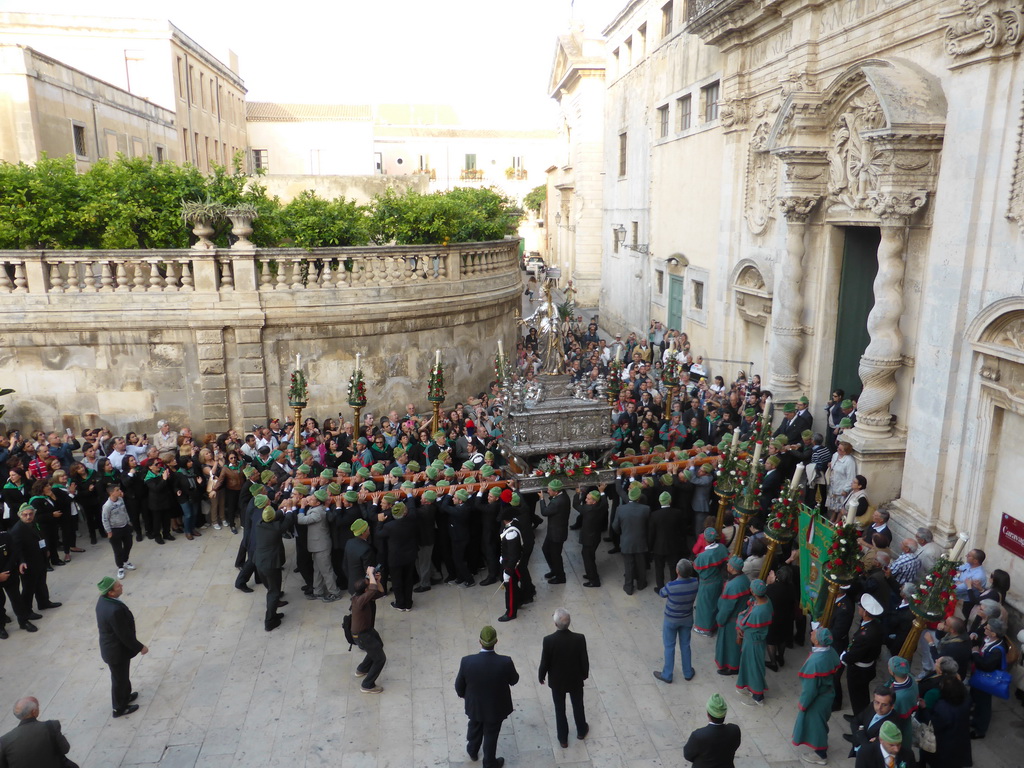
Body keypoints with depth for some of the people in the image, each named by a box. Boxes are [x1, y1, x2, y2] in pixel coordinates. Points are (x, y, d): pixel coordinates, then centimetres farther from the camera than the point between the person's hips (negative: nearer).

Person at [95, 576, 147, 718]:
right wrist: (140, 647, -15)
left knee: (122, 675, 30)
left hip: (109, 646, 8)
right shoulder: (115, 610, -39)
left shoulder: (103, 600, -10)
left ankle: (125, 696, 51)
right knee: (119, 678, 15)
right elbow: (124, 634, -28)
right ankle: (119, 708, 36)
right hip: (117, 650, -8)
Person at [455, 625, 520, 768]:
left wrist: (464, 695, 11)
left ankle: (473, 752, 59)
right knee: (491, 736, 24)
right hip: (496, 708, -2)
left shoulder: (467, 661, -29)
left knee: (475, 729, 32)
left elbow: (459, 686, -12)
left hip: (474, 706, 2)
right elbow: (514, 681, -11)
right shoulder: (505, 662, -32)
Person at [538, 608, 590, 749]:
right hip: (576, 679, 1)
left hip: (557, 681, -1)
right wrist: (585, 674, 9)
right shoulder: (579, 639, -26)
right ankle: (581, 731, 48)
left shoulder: (548, 640, -29)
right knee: (578, 705, 26)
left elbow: (544, 662, -16)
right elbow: (584, 660, -13)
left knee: (560, 709, 21)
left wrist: (541, 676, 4)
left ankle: (563, 739, 37)